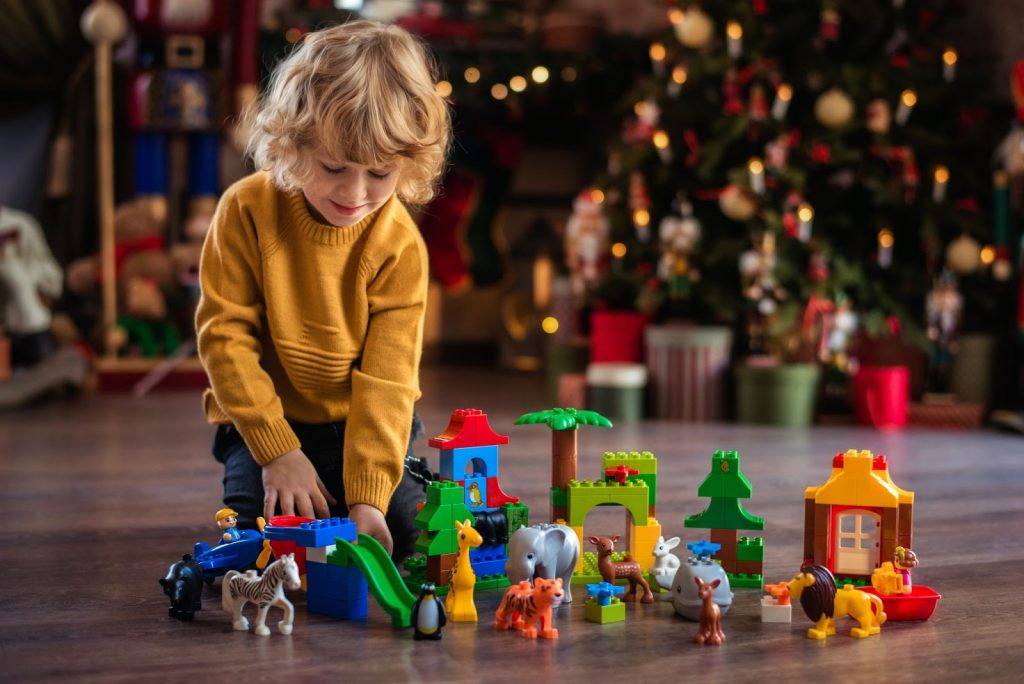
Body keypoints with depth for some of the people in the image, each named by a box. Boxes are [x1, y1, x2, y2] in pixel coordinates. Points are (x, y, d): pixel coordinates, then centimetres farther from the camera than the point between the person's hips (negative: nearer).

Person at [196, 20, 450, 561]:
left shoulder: (400, 245, -14)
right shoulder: (247, 210, -15)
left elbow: (386, 377, -15)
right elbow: (224, 333, -12)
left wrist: (368, 497, -25)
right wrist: (277, 450, -18)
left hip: (364, 423, 1)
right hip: (263, 421, 0)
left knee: (415, 537, -16)